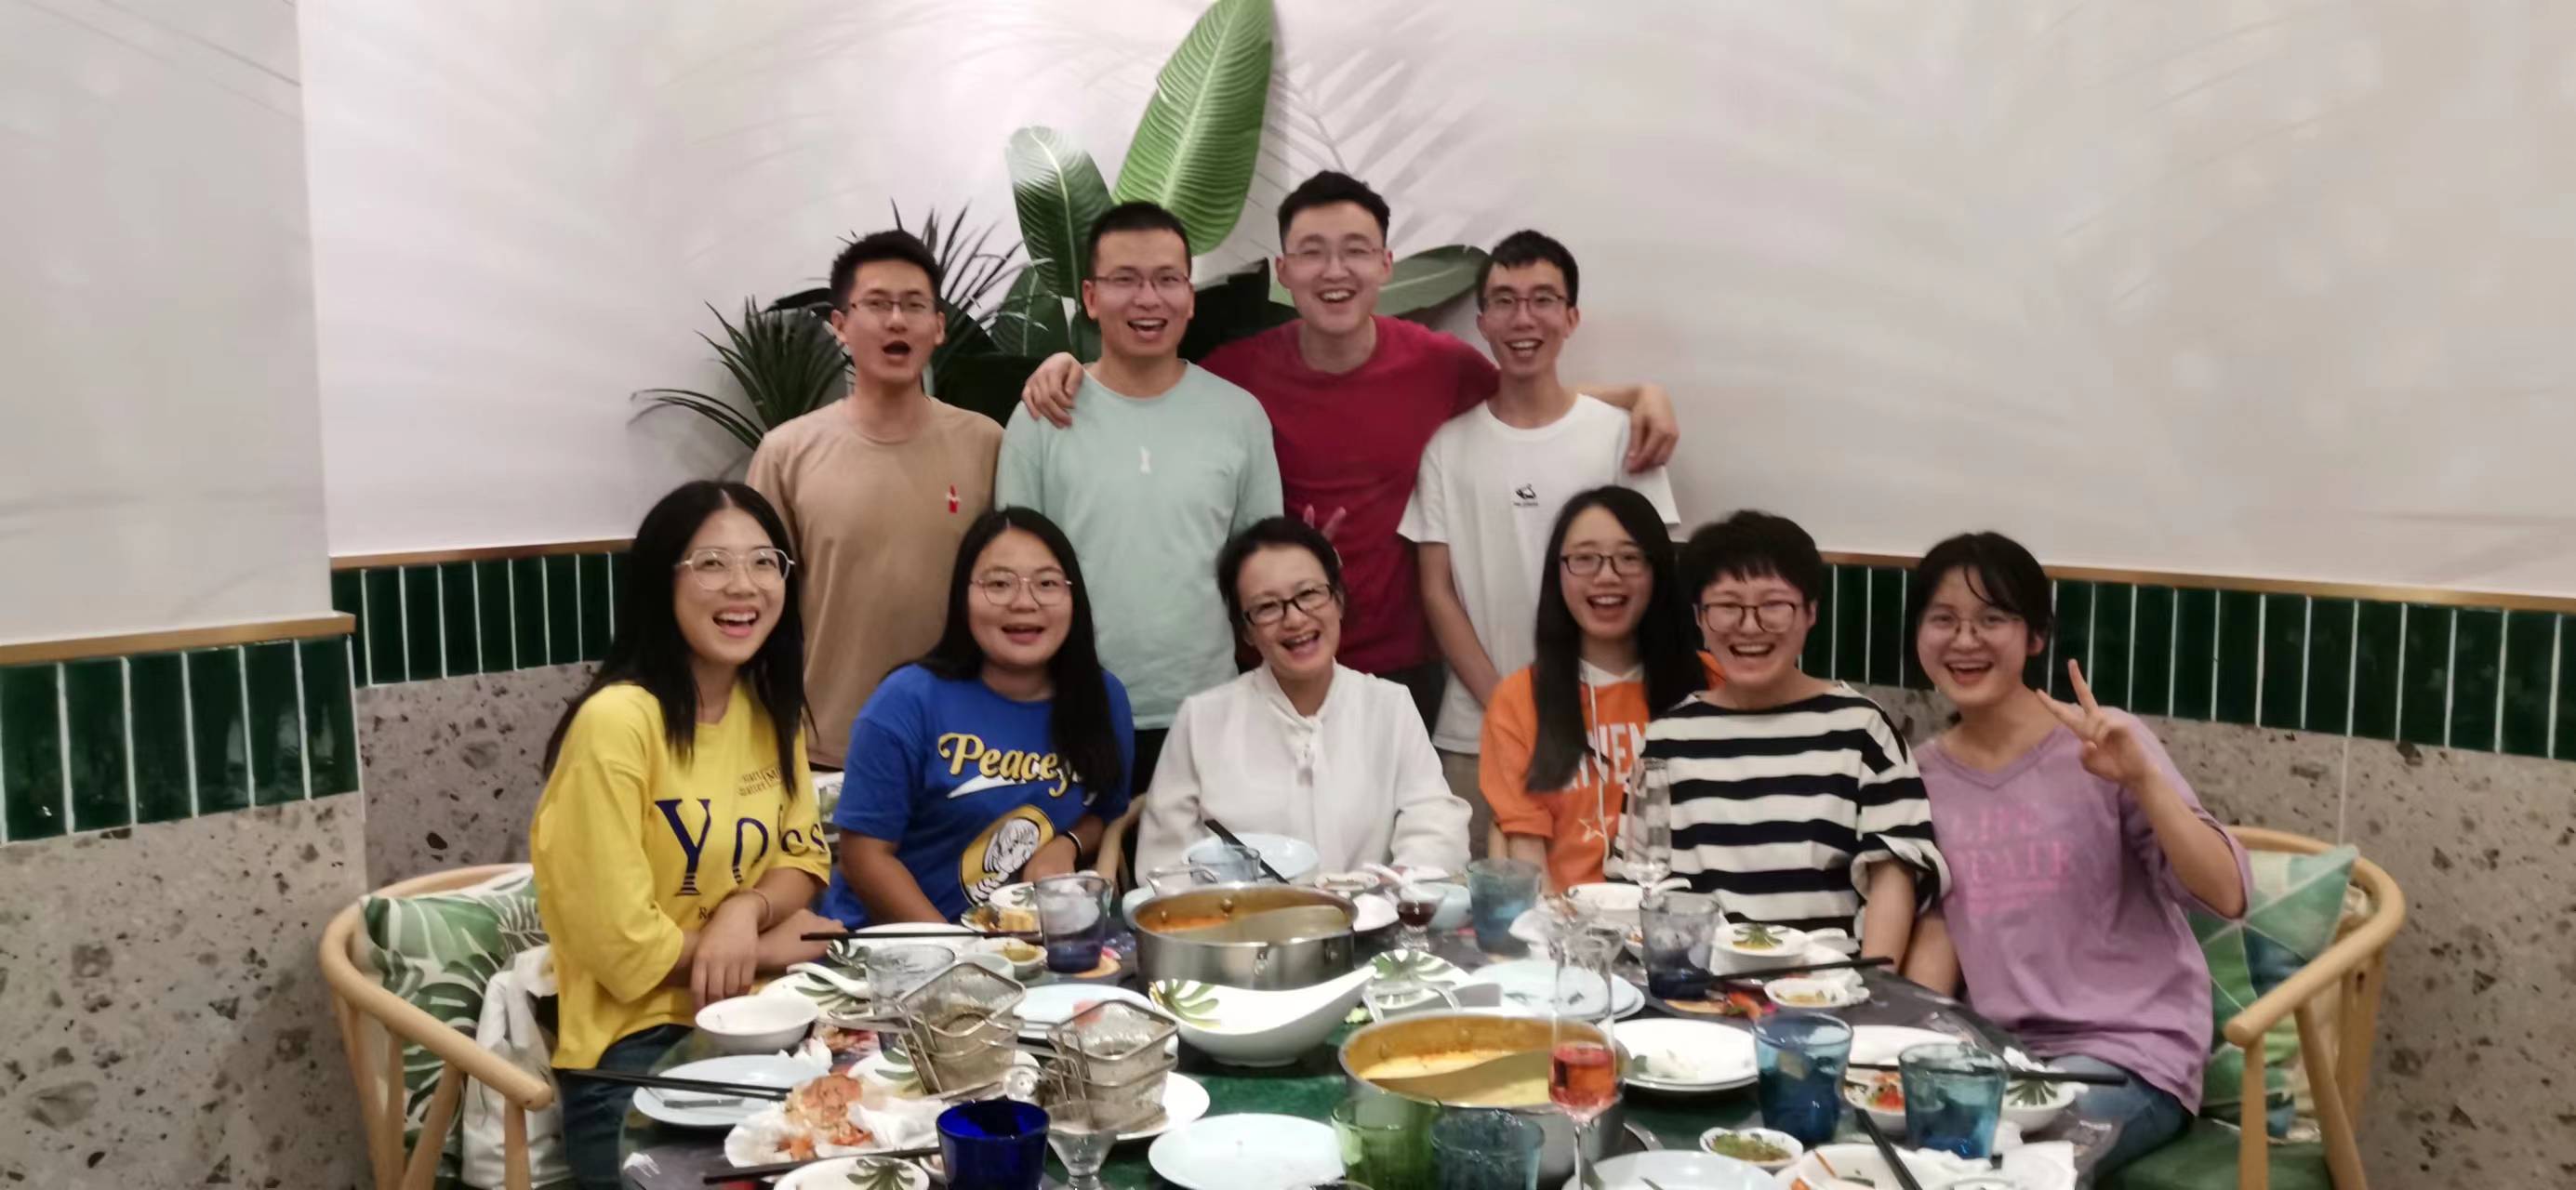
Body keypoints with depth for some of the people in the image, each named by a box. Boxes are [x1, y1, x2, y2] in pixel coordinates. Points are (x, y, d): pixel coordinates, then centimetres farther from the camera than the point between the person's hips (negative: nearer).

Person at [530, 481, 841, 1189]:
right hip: (638, 1050, -7)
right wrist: (771, 945, -6)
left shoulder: (768, 707, 4)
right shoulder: (617, 722, -19)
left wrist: (747, 911, -12)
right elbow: (625, 947, -19)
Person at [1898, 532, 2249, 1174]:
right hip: (2001, 1052, 4)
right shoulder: (1925, 776, 5)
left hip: (2130, 1056, -4)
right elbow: (1938, 922, 10)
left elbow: (2225, 896, -15)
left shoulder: (2101, 747, -8)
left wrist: (2141, 778, -28)